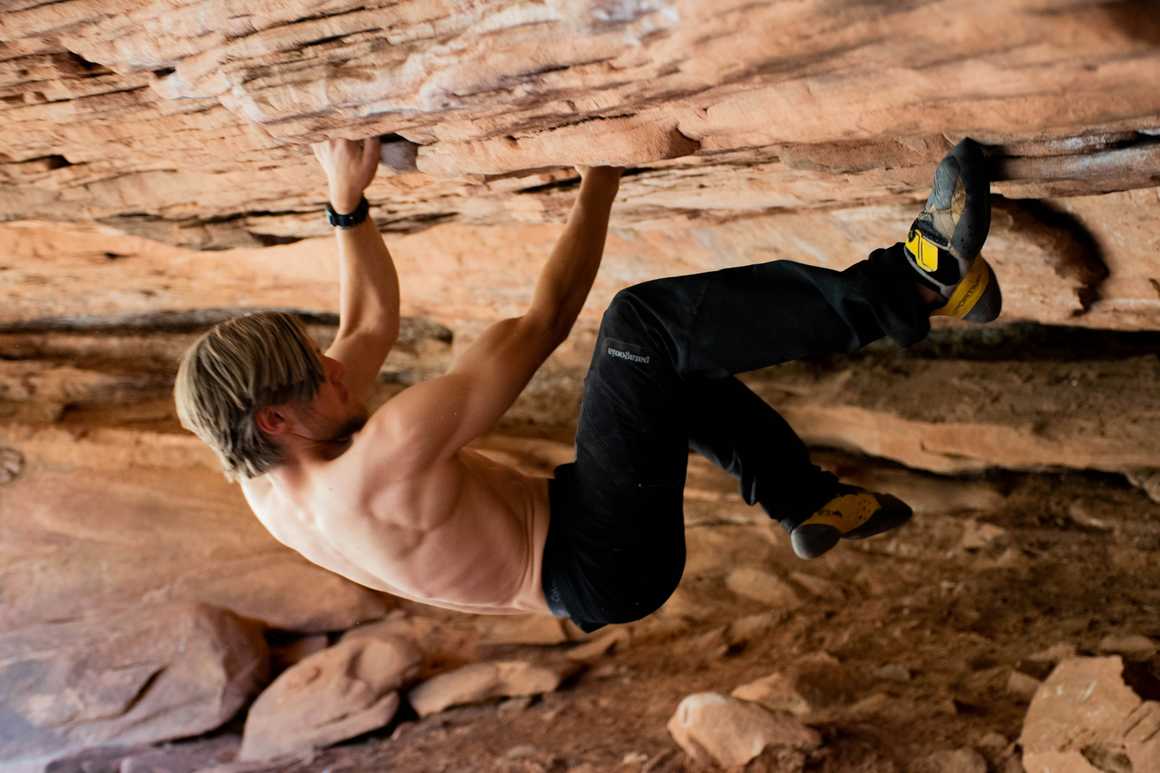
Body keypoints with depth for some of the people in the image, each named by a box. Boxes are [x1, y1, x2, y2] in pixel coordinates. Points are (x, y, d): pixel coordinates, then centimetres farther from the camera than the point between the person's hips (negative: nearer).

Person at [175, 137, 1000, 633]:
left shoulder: (269, 482, -3)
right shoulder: (368, 474, -31)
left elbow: (375, 320, 11)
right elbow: (540, 325, -25)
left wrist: (347, 200, 10)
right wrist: (600, 183, -16)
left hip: (575, 576, 10)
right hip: (611, 562, -10)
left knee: (672, 365, 25)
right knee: (647, 320, -29)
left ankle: (809, 501, 20)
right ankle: (918, 282, -24)